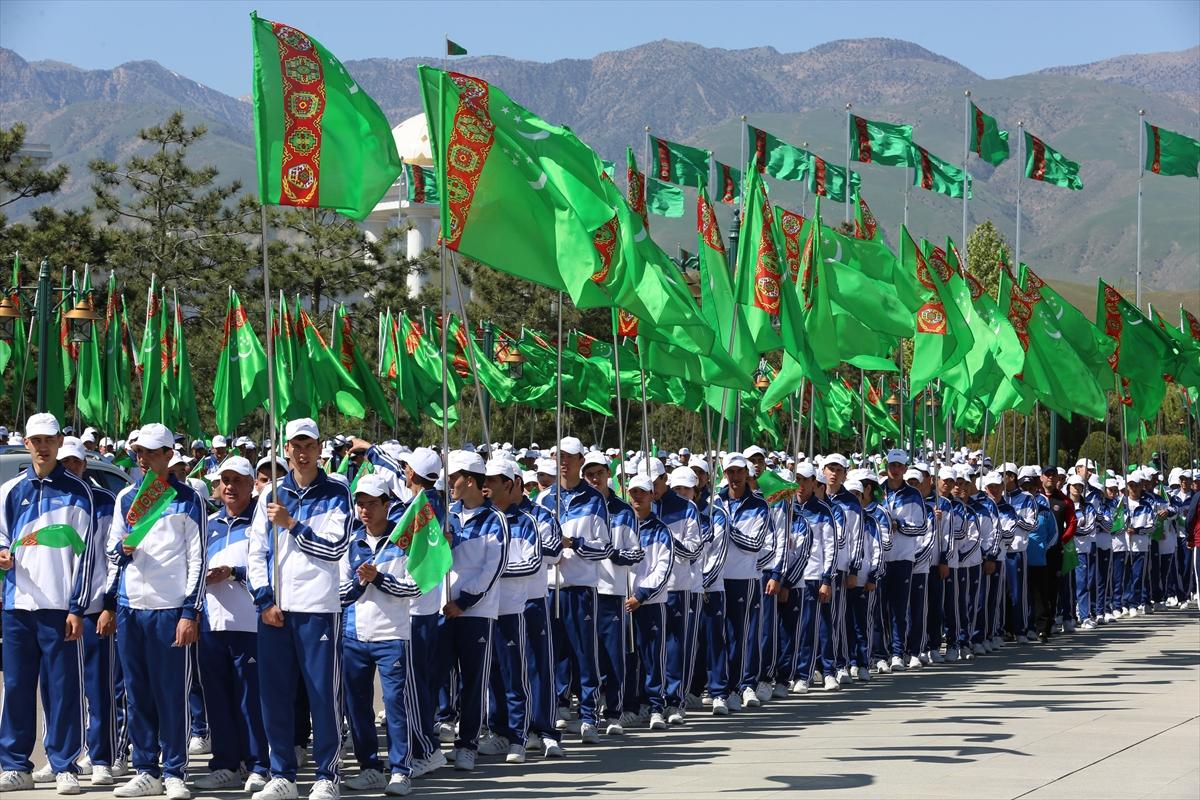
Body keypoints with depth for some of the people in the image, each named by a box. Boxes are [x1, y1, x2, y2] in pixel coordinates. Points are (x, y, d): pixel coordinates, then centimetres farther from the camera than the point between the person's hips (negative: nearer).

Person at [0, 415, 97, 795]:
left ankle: (65, 767, 3)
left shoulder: (77, 491, 2)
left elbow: (85, 552, -1)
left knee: (63, 688, -2)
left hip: (60, 606, -3)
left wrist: (77, 608, -7)